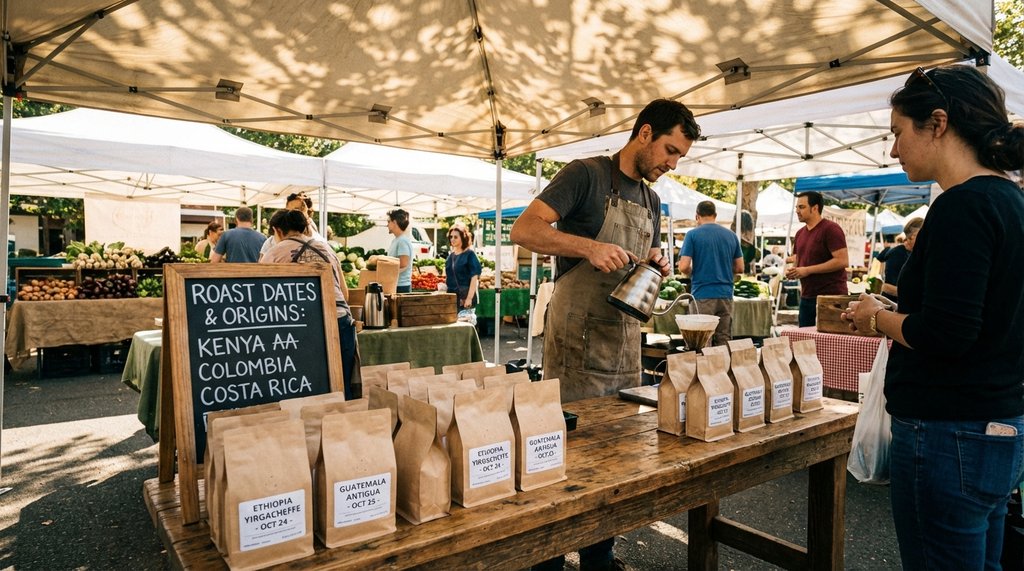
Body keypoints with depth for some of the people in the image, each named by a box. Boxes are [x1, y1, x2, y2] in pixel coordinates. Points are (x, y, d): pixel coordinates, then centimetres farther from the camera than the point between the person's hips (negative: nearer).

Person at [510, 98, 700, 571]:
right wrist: (589, 246, -28)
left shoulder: (650, 200, 17)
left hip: (625, 338, 8)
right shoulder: (585, 174, -6)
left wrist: (655, 265, 3)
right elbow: (524, 230, -17)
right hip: (576, 338, -7)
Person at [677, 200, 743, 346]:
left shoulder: (693, 234, -5)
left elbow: (683, 267, -11)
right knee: (724, 341, 9)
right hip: (726, 294, 4)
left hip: (702, 294, -4)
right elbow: (739, 268, 10)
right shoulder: (731, 235, 8)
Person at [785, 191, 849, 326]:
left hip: (831, 296, -7)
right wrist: (792, 271, 1)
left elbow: (842, 261, -18)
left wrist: (808, 270, -19)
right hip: (806, 297, 7)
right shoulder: (800, 233, 14)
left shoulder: (830, 229, -10)